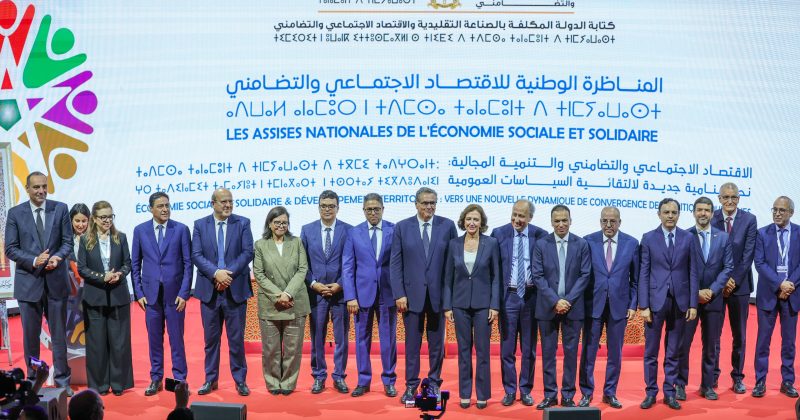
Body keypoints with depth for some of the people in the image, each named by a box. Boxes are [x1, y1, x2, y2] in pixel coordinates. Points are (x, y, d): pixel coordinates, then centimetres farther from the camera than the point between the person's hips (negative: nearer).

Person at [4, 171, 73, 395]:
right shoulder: (15, 213, 0)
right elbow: (10, 249, -2)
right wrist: (34, 261, -17)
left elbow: (67, 242, 3)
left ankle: (62, 380, 16)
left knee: (59, 334, 7)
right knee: (30, 335, 7)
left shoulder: (60, 209, 2)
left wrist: (57, 257, -16)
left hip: (56, 281, 1)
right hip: (28, 281, 0)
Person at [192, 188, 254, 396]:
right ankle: (211, 379, 18)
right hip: (209, 289, 1)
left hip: (235, 289, -1)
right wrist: (216, 273, -16)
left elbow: (248, 252, -5)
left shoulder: (243, 223, 3)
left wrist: (229, 273, -16)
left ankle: (240, 380, 13)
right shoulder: (200, 225, 5)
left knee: (237, 338, 3)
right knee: (211, 338, 9)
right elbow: (196, 255, -3)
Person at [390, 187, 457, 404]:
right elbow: (395, 264, 0)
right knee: (412, 343, 5)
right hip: (412, 294, 0)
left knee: (437, 343, 9)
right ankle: (411, 386, 13)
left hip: (439, 294, 0)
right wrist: (399, 294, -7)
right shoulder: (402, 227, 1)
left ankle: (434, 384, 21)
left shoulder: (447, 226, 1)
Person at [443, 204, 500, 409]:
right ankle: (464, 393, 14)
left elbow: (496, 277, -1)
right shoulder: (454, 244, 3)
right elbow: (448, 277, 5)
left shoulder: (491, 243, -2)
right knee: (463, 350, 7)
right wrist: (447, 306, 1)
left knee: (482, 350, 2)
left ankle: (482, 394, 10)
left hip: (482, 304, -2)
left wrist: (494, 305, -7)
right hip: (460, 304, 2)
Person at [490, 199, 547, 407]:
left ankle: (526, 390, 18)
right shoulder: (499, 234, -1)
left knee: (529, 348, 8)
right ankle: (509, 391, 13)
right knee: (507, 347, 4)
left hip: (531, 295, 0)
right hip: (508, 295, 0)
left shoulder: (540, 235, -1)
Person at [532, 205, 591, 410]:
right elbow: (538, 276, -3)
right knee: (548, 352, 4)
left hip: (572, 306, 0)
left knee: (571, 352, 3)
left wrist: (568, 300, -11)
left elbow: (584, 275, -1)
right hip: (547, 307, 0)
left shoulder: (581, 244, 2)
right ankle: (550, 395, 11)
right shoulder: (541, 244, 2)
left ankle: (568, 396, 11)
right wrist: (555, 301, -11)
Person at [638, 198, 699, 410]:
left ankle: (669, 392, 16)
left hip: (680, 301, 1)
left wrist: (693, 304, -1)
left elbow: (693, 272, 4)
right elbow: (644, 273, -1)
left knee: (673, 352, 8)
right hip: (656, 300, -1)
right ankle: (651, 392, 13)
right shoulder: (649, 238, 1)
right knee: (651, 351, 4)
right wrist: (644, 305, -6)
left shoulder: (689, 238, 4)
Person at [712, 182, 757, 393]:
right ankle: (712, 376, 14)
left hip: (739, 284, 1)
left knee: (739, 334, 7)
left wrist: (734, 280, -11)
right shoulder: (711, 219, -2)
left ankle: (738, 377, 17)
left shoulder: (749, 220, 0)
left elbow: (749, 253, -4)